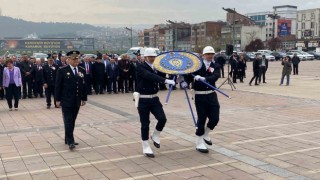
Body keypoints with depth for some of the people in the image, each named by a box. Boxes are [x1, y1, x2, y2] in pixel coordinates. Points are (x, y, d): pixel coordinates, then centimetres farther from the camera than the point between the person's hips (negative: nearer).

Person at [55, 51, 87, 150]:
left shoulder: (82, 71, 9)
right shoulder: (62, 71, -5)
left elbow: (84, 85, 12)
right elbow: (58, 86, -5)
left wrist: (84, 98, 10)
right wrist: (58, 99, -7)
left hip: (77, 101, 5)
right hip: (66, 101, -5)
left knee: (72, 121, 10)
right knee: (68, 121, -6)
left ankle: (68, 139, 22)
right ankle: (70, 141, -4)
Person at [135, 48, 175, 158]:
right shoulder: (140, 67, -11)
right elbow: (150, 76, -29)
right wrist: (166, 80, -39)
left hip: (154, 99, 5)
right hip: (143, 100, -5)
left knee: (162, 119, -9)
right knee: (145, 124, 1)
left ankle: (155, 136, 21)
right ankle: (146, 147, 18)